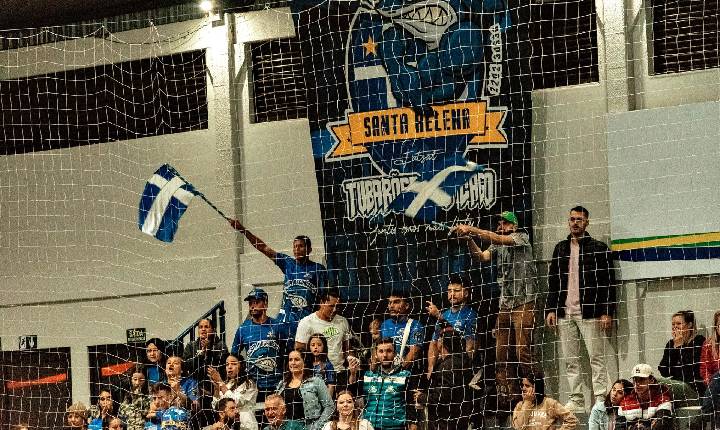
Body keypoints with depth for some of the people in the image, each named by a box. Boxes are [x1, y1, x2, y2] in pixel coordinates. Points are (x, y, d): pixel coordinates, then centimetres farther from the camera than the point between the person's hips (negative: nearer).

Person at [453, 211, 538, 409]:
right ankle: (509, 397, 5)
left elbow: (498, 239, -17)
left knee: (523, 353, -11)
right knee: (501, 354, 1)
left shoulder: (522, 238, -2)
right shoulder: (497, 245, 18)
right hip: (504, 305, 7)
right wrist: (469, 239, -14)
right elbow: (482, 256, 2)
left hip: (524, 303, -7)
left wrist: (472, 229, -21)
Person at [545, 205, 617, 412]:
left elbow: (609, 283, -2)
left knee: (597, 359, -6)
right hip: (565, 313, 5)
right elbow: (553, 281, 16)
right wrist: (551, 309, 7)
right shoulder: (561, 248, 16)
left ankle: (600, 400, -7)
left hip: (590, 313, -4)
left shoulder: (598, 248, 2)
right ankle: (576, 401, 8)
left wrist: (607, 312, -10)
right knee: (571, 361, 5)